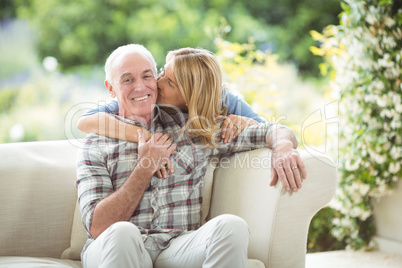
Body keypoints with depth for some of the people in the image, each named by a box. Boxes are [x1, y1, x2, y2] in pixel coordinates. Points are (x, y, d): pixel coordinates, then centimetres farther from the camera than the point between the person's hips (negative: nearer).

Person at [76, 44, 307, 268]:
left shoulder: (192, 128, 16)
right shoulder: (97, 144, 10)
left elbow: (272, 131, 16)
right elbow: (97, 227, -1)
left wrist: (283, 147, -8)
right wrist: (146, 168, -4)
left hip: (179, 248, 2)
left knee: (231, 226, -31)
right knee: (121, 233, -39)